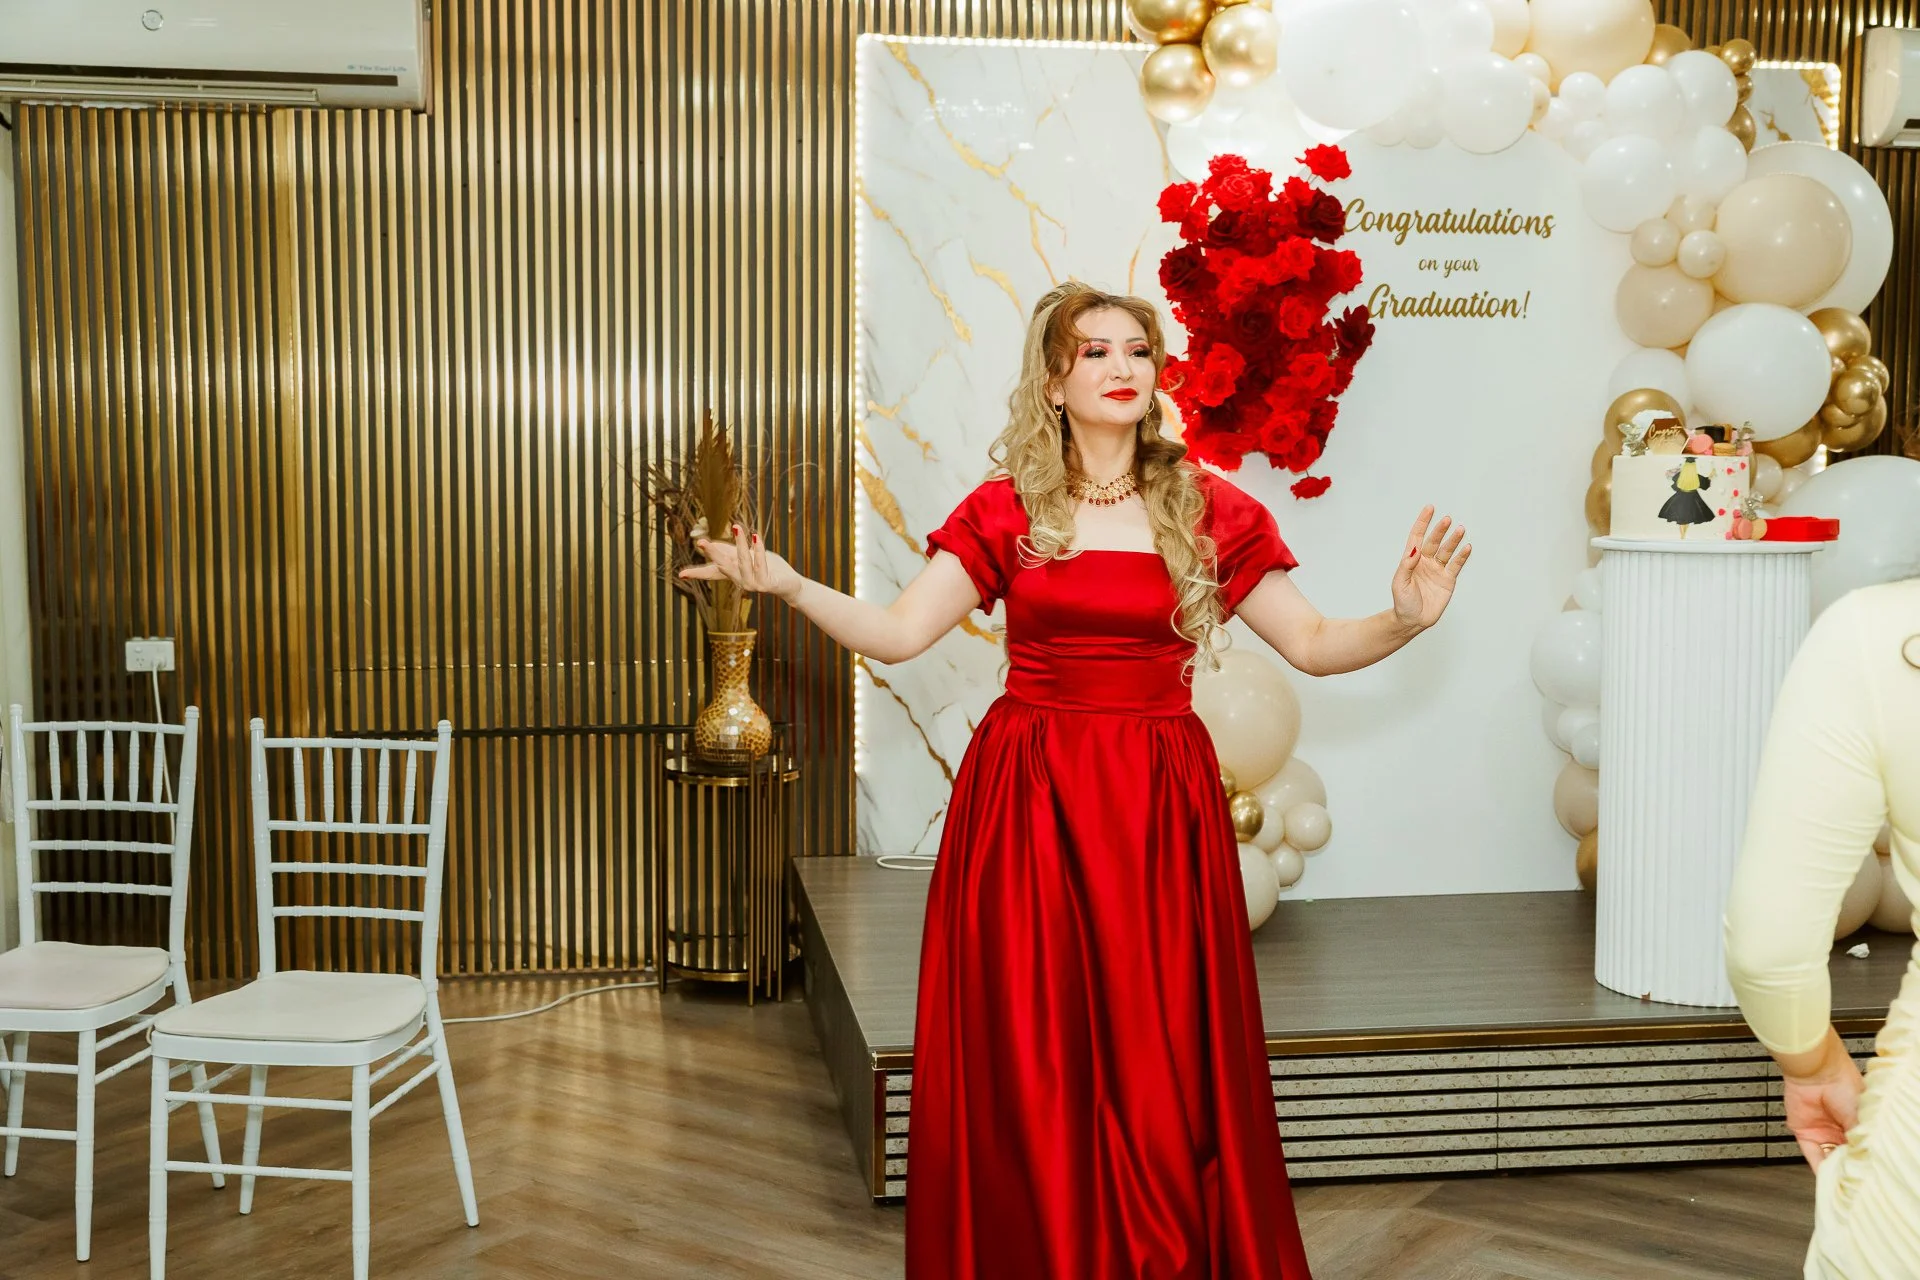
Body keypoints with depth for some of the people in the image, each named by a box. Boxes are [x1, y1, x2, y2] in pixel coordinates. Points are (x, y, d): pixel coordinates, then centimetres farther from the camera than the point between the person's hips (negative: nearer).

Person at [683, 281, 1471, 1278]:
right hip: (1027, 803, 0)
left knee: (1161, 1065, 3)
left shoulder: (1211, 511, 5)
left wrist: (1406, 618, -13)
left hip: (1158, 809, 0)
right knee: (1027, 1066, 4)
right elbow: (897, 633, -2)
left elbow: (1314, 644, 5)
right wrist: (786, 584, -14)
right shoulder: (1005, 511, 4)